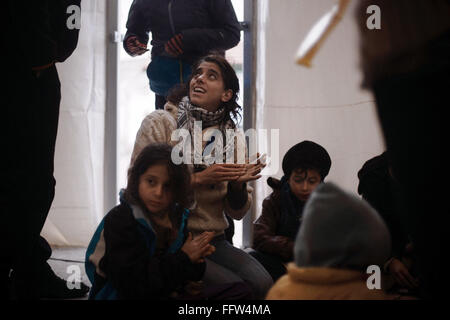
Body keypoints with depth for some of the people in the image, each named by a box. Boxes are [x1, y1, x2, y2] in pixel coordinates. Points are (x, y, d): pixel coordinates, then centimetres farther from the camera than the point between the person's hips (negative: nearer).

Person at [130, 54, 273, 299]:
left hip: (214, 242, 4)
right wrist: (198, 179, -17)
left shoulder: (234, 138, 10)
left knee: (261, 284, -24)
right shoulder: (159, 123, -2)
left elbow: (237, 212, 13)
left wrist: (238, 185, -10)